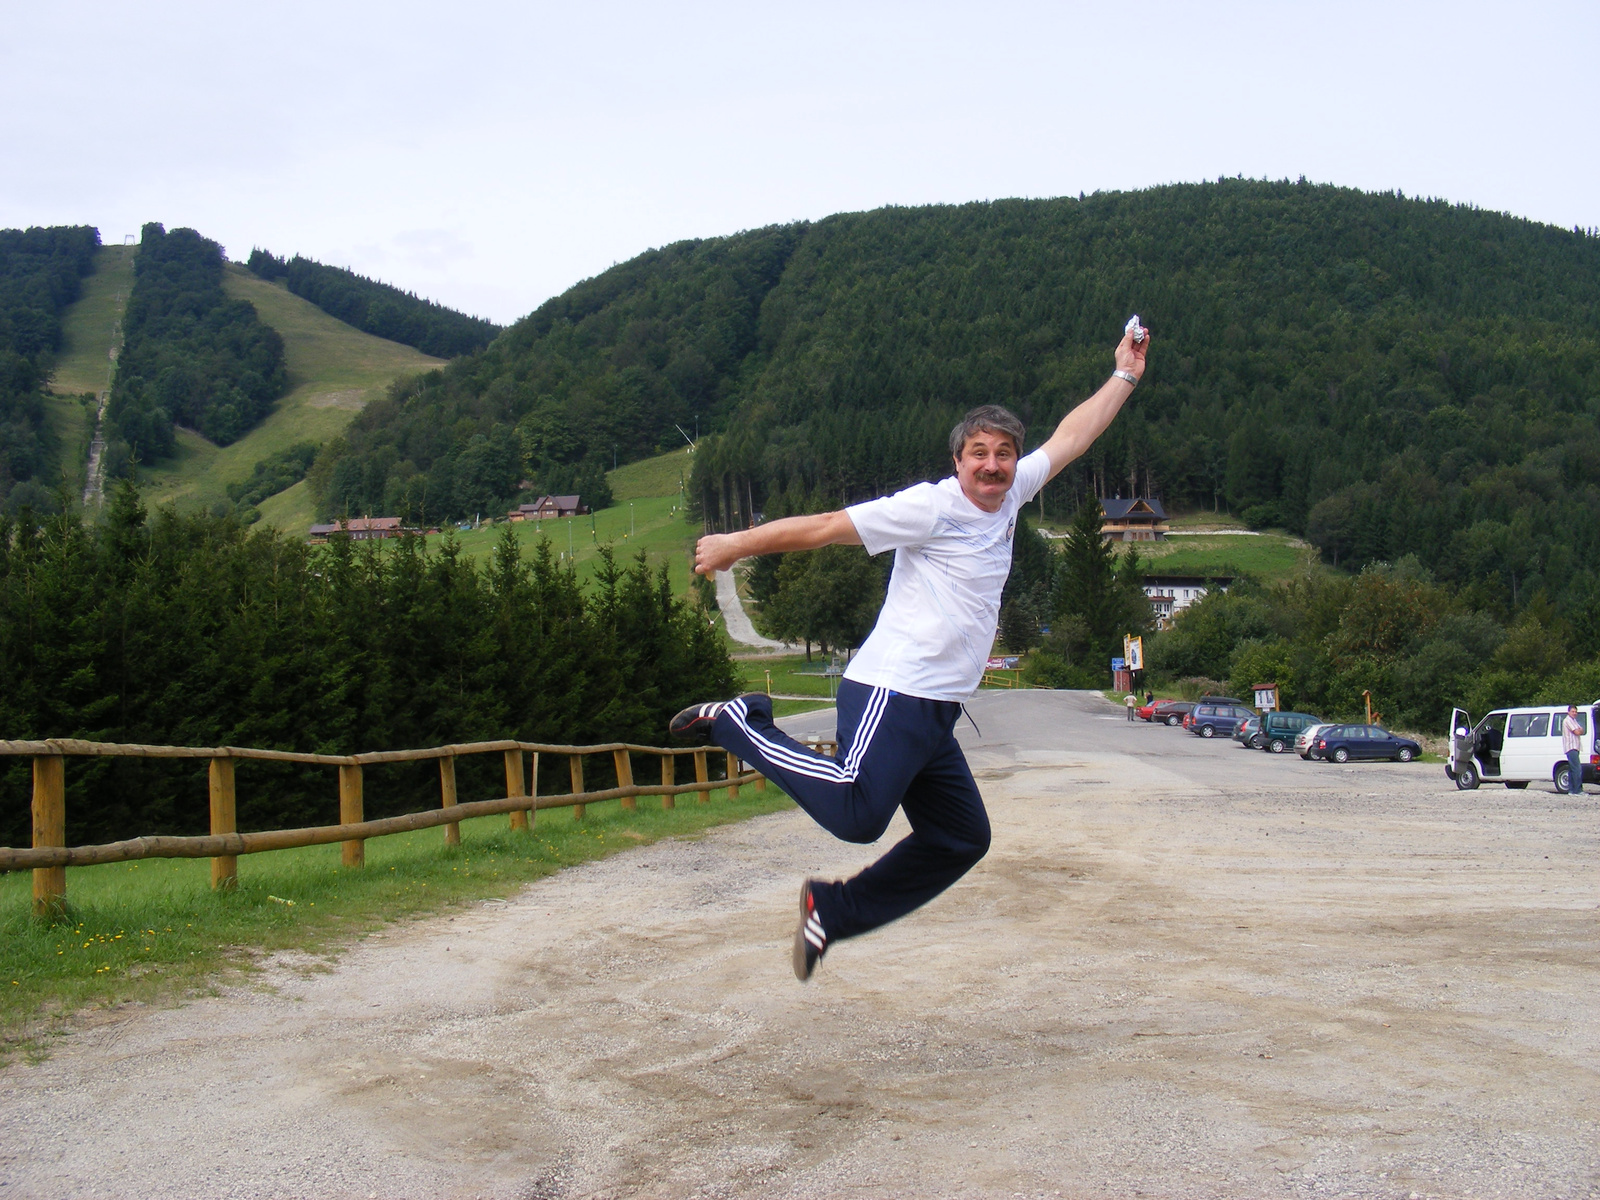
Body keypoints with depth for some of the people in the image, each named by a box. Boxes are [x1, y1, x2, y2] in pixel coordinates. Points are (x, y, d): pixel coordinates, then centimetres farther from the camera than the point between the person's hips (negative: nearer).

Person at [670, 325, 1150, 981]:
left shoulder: (1008, 495, 13)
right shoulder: (931, 506, -9)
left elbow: (1069, 439, 26)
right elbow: (826, 526, -8)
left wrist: (1124, 377, 30)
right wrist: (735, 545, -4)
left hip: (934, 713, 9)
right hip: (893, 693, -9)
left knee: (961, 839, 12)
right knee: (857, 814, -26)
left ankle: (834, 909, 20)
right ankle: (739, 724, -9)